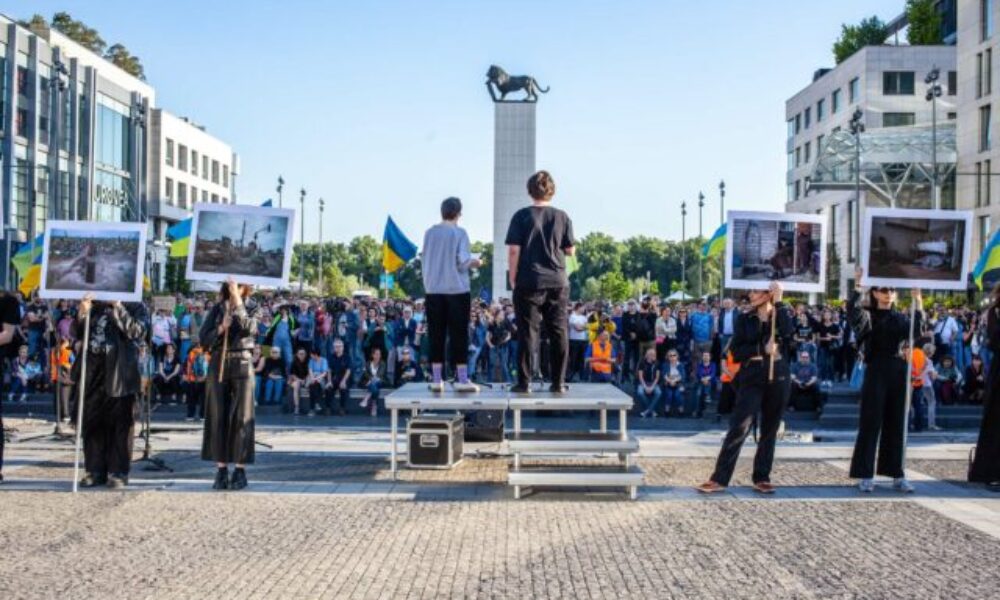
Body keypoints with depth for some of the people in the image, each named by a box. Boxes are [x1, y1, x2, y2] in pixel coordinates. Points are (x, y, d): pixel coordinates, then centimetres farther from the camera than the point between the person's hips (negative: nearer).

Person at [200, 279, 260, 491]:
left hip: (242, 365, -2)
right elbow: (203, 339, 4)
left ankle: (240, 470, 4)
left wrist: (237, 301, -18)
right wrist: (220, 329, -13)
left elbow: (249, 328, -17)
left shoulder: (252, 308, 4)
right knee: (218, 417, 2)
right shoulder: (217, 308, 9)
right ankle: (221, 470, 8)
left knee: (241, 418, -1)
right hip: (218, 365, 2)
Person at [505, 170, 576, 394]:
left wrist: (512, 277, 2)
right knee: (558, 333, 7)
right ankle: (558, 382, 9)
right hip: (558, 282, 2)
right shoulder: (562, 217, 4)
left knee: (527, 333, 1)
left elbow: (514, 250, -7)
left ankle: (524, 382, 1)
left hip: (529, 281, -2)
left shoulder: (522, 216, -2)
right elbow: (570, 250, 6)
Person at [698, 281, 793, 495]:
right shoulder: (744, 319, 6)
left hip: (777, 379, 1)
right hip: (752, 379, -1)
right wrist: (762, 349, -15)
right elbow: (736, 351, -2)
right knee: (738, 428, -8)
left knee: (769, 430, 6)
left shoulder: (783, 315, 5)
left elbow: (788, 333, -18)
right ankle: (720, 478, -8)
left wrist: (778, 303, -15)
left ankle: (762, 478, 15)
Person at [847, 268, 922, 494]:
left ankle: (896, 474, 15)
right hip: (876, 371, -4)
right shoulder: (867, 316, 2)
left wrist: (917, 301, -14)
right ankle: (866, 475, 2)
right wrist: (858, 286, -27)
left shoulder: (900, 318, 12)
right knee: (871, 423, -3)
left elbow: (918, 328, -7)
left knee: (896, 424, 8)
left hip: (898, 372, 4)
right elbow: (852, 310, -20)